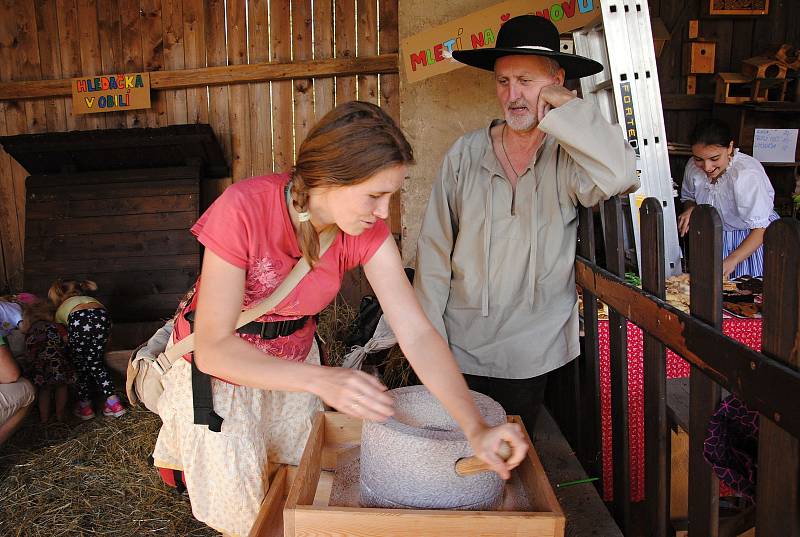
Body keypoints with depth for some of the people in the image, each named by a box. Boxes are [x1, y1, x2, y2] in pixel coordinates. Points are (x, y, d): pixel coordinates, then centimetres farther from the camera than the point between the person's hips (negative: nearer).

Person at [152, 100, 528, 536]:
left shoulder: (367, 231, -19)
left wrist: (475, 429, -34)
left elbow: (417, 335, -22)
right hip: (220, 370, -3)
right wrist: (321, 380, -46)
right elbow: (213, 349, -32)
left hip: (296, 365, 4)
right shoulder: (242, 209, -33)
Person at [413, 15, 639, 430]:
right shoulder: (465, 154, -2)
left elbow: (618, 176, -30)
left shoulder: (568, 156, -6)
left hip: (531, 355, -1)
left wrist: (563, 102, -18)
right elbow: (434, 248, 0)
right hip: (461, 349, 1)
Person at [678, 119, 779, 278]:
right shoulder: (693, 166, -12)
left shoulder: (747, 174, -30)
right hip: (716, 239, 5)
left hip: (751, 241, -5)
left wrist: (732, 260, -43)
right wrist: (690, 209, -14)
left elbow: (760, 229, -30)